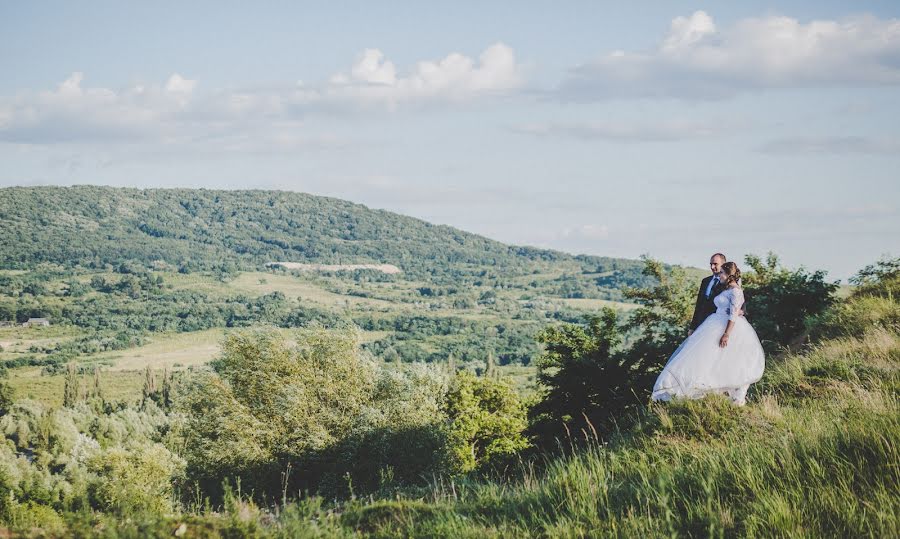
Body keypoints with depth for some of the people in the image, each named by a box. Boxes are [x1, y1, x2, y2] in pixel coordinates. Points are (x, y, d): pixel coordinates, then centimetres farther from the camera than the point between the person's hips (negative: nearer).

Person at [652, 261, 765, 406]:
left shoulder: (735, 291, -13)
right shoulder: (726, 289, 16)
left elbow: (734, 315, -20)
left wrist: (727, 334, -27)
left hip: (730, 327, -9)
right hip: (717, 326, 9)